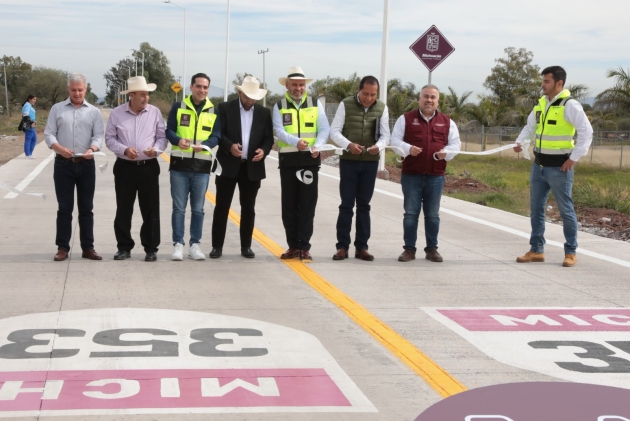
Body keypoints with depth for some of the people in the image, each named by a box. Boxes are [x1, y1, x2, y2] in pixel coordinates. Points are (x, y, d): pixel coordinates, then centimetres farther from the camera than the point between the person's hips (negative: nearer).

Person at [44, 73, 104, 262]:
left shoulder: (94, 111, 8)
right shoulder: (57, 109, 6)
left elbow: (98, 135, 0)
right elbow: (49, 133, 0)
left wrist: (92, 149, -21)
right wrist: (60, 148, -18)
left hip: (86, 164, 1)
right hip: (63, 164, -1)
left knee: (86, 208, 6)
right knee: (64, 208, 2)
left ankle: (88, 248, 11)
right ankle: (62, 248, 8)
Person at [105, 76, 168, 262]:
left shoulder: (155, 112, 2)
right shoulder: (117, 113, 0)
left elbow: (162, 137, 5)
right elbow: (110, 139, 2)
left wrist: (156, 149, -15)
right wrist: (124, 150, -15)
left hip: (149, 167, 0)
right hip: (125, 167, 0)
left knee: (150, 210, 2)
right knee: (123, 210, 5)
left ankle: (151, 248, 11)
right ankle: (124, 247, 16)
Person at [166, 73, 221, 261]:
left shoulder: (214, 111, 7)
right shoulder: (178, 107, 4)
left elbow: (216, 136, 0)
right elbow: (169, 130, 0)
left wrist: (203, 144, -21)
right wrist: (178, 140, -22)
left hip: (202, 167, 1)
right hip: (179, 164, -1)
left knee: (198, 209, 7)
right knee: (179, 208, 1)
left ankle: (195, 244, 14)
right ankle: (178, 245, 7)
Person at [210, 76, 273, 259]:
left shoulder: (264, 113, 8)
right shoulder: (225, 108, 1)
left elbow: (269, 138, 7)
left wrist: (263, 150, -13)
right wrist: (229, 146, -22)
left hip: (252, 167, 2)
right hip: (228, 165, -2)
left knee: (248, 208, 7)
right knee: (222, 207, 1)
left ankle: (246, 246, 15)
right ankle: (217, 246, 7)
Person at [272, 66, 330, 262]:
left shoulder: (315, 104, 7)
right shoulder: (279, 106, 4)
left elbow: (324, 129, 1)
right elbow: (279, 131, -9)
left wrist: (317, 145, -18)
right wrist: (296, 141, -28)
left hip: (310, 159, 0)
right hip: (288, 159, 1)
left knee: (307, 205, -1)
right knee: (289, 205, 5)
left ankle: (304, 247, 3)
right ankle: (293, 246, 14)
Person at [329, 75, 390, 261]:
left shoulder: (382, 108, 2)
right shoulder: (345, 105, -4)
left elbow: (385, 135, 3)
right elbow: (334, 131, -5)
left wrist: (378, 146, -20)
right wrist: (348, 144, -24)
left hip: (370, 162, 2)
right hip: (349, 161, -2)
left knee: (364, 205, 8)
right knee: (346, 205, 0)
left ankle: (361, 247, 13)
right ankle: (342, 246, 6)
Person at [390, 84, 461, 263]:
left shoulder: (447, 122, 10)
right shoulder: (406, 119, 4)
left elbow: (456, 143, 11)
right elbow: (395, 140, 1)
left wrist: (446, 152, -10)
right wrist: (408, 148, -17)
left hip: (436, 176, 1)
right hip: (411, 175, -1)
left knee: (433, 214, 7)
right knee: (411, 213, 3)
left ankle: (432, 249, 15)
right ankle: (409, 249, 9)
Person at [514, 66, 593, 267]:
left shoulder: (570, 105, -14)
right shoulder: (541, 103, 9)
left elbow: (586, 132, -19)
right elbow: (530, 126, 21)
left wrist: (574, 158, -19)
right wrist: (520, 141, 3)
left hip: (559, 167, -7)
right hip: (539, 165, 7)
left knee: (566, 210, 3)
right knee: (536, 209, 11)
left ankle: (570, 252, 14)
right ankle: (536, 250, 20)